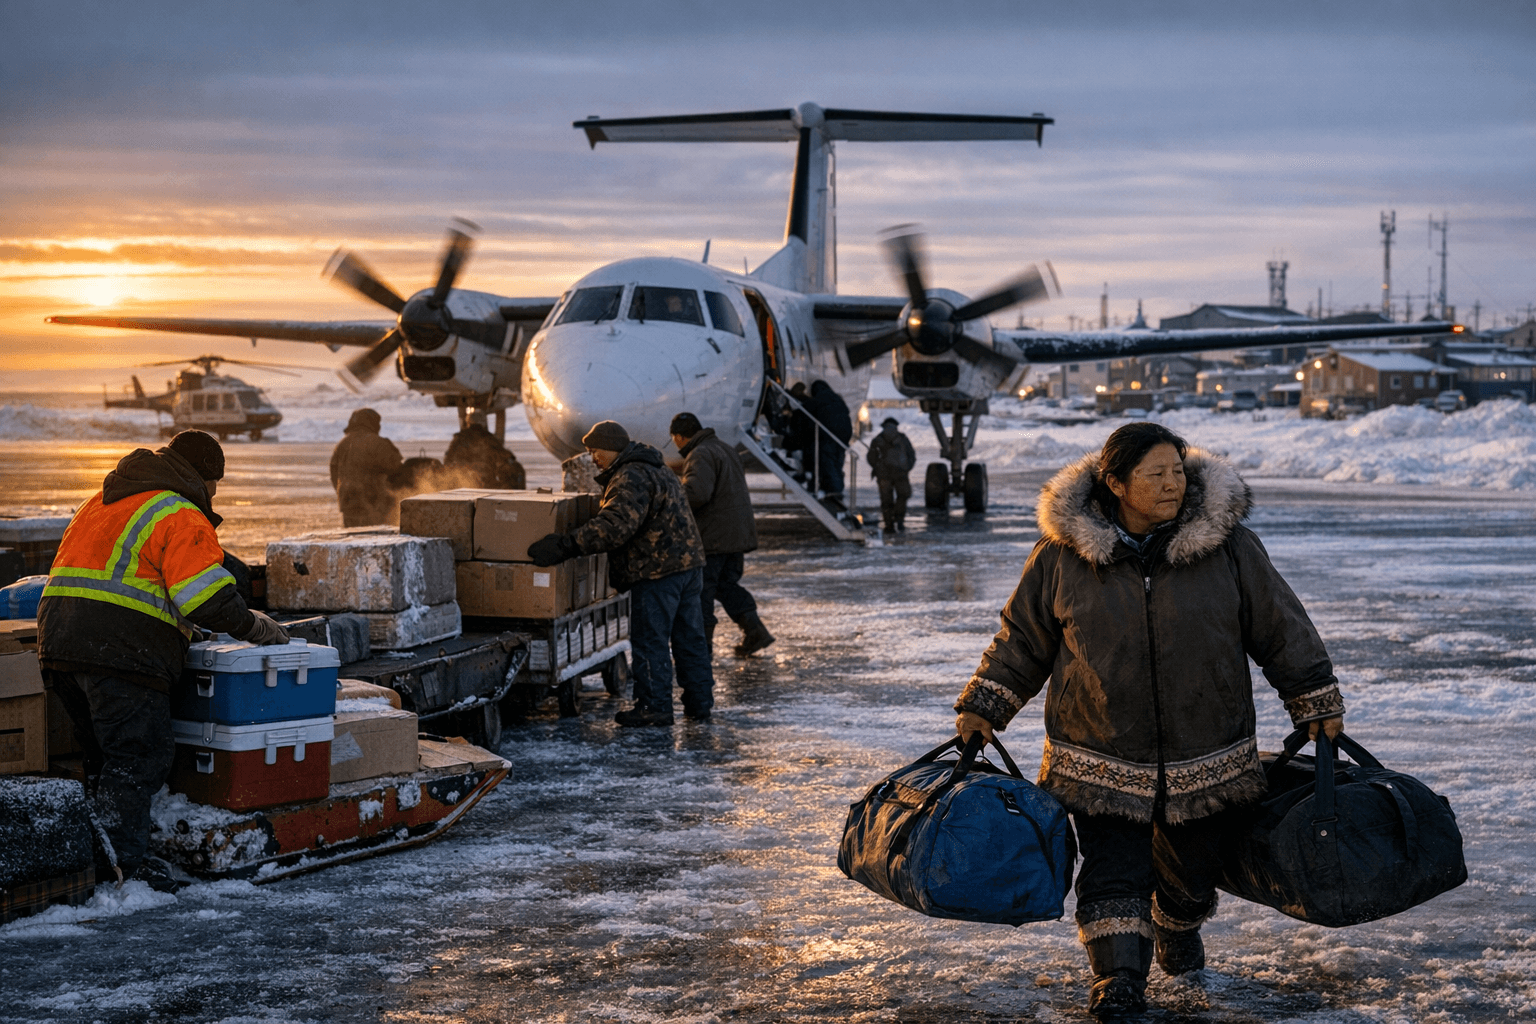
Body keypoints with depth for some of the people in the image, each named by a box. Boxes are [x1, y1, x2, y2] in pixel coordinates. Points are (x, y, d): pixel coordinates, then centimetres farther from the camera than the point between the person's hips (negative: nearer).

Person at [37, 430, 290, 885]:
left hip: (59, 642, 9)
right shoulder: (181, 517, -5)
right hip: (121, 652, -9)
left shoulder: (102, 502, 25)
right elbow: (211, 602, -14)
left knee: (102, 757, 17)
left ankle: (92, 854, 18)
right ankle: (121, 860, -8)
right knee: (139, 757, -4)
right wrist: (262, 630, 2)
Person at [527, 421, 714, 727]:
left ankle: (654, 706, 3)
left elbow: (616, 524, -29)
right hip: (688, 563, 10)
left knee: (649, 640, -2)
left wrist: (567, 545, -31)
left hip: (658, 571, -10)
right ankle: (699, 702, 18)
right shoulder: (657, 469, 18)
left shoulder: (631, 477, -17)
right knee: (689, 637, 13)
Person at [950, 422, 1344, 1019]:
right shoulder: (1063, 555, -7)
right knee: (1112, 872, -10)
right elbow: (1022, 639, 5)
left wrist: (1318, 703, 5)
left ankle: (1177, 931, 47)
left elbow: (1280, 628, 3)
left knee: (1191, 867, 17)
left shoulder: (1226, 545, -6)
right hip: (1102, 758, -1)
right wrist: (983, 707, 2)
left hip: (1205, 758, 2)